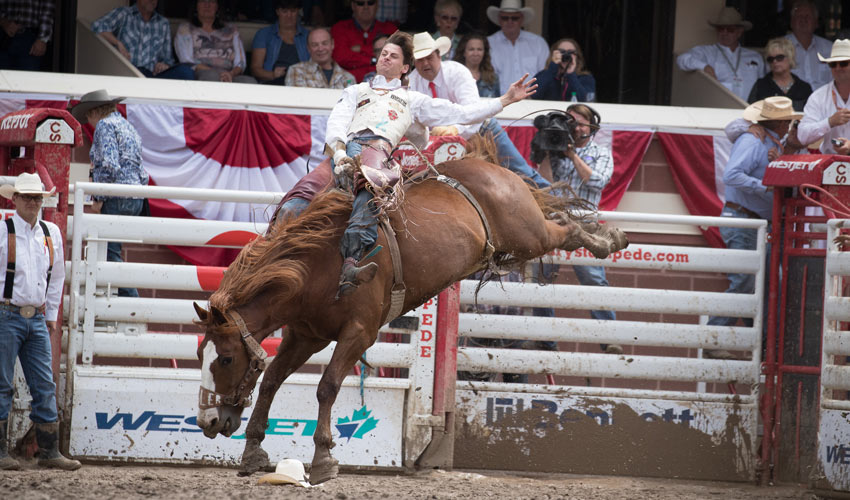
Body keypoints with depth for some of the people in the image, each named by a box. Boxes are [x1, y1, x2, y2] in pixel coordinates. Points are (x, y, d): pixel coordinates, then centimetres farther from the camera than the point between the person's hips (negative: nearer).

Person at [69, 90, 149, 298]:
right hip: (136, 199, 9)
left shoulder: (105, 125, -5)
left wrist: (100, 198, -11)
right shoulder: (128, 126, 22)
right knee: (110, 251, 10)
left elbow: (109, 165, -18)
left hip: (117, 199, -9)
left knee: (109, 252, -9)